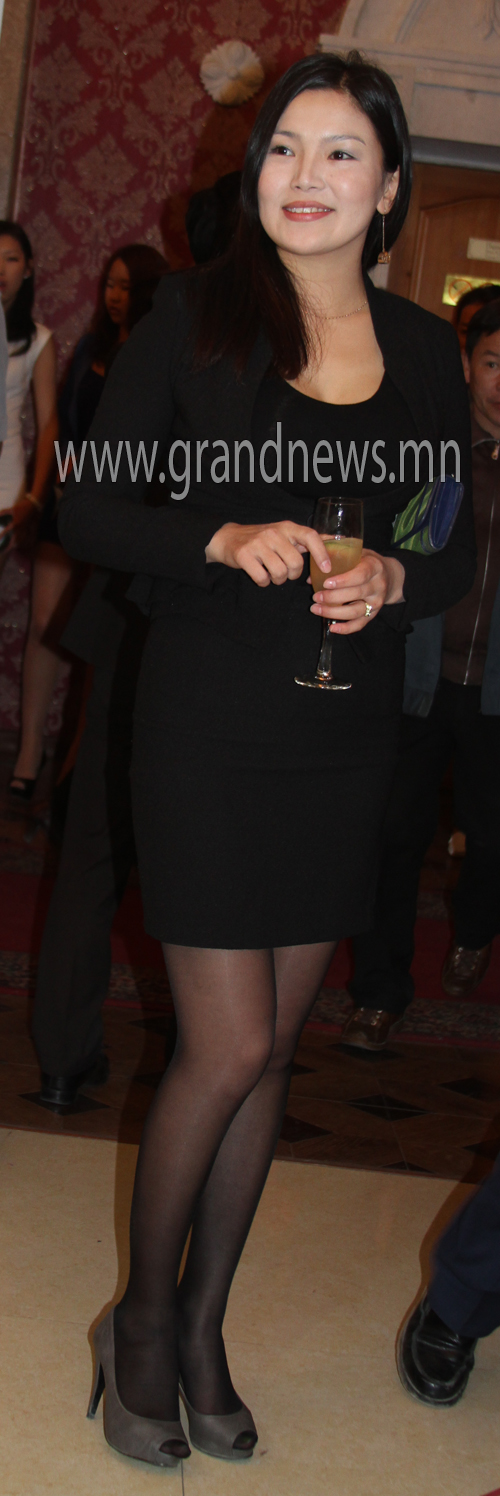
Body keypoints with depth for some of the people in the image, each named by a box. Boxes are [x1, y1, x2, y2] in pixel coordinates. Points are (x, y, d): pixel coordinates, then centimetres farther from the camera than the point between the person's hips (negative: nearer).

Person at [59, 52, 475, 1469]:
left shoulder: (424, 347, 6)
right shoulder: (196, 313, -4)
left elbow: (459, 551, 10)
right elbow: (88, 507, -5)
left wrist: (393, 581, -12)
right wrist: (225, 539, -21)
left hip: (347, 735, 4)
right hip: (210, 725, -4)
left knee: (271, 1046, 11)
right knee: (228, 1046, -3)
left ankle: (204, 1329, 28)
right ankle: (143, 1315, 22)